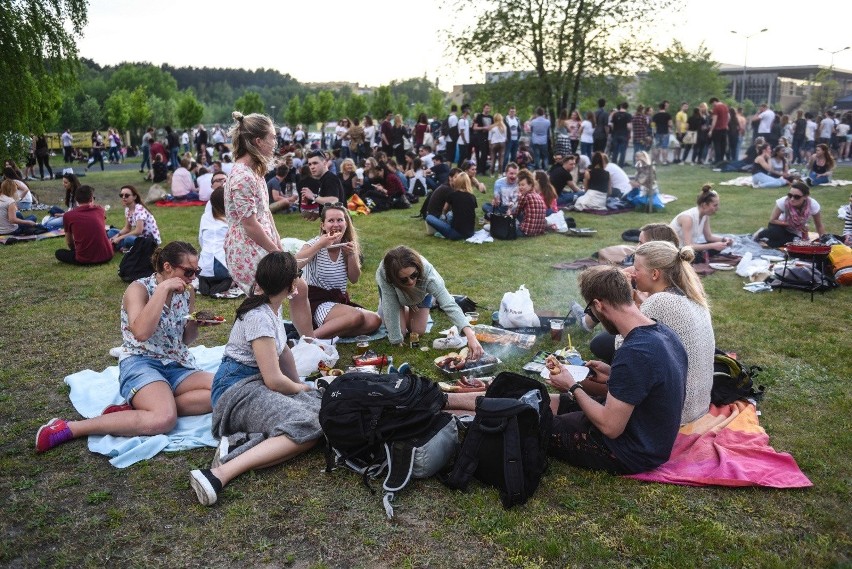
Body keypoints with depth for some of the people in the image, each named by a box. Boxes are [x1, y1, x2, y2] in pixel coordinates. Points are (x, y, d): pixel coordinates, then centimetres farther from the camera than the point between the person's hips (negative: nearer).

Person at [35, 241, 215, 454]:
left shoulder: (187, 292, 10)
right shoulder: (139, 289, -8)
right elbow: (141, 333, -27)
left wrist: (195, 324, -3)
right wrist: (163, 289, -24)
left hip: (177, 366, 7)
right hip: (140, 364, -7)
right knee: (164, 419, -35)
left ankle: (135, 408, -19)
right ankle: (68, 428, -22)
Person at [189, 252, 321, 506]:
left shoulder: (270, 307, 10)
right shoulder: (260, 318, -18)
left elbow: (283, 351, 24)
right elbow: (273, 379, -16)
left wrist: (298, 383, 22)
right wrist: (299, 388, 2)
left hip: (257, 382, 9)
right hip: (237, 389, -9)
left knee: (321, 409, -11)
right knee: (307, 428, -30)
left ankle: (243, 442, -21)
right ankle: (219, 474, -35)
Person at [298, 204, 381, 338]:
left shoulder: (348, 246, 6)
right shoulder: (315, 244, -10)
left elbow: (354, 279, 4)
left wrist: (352, 255, -10)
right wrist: (319, 246, -29)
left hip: (340, 300, 6)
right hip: (317, 302, -6)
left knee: (374, 321, -18)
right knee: (356, 317, -32)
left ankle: (331, 333, -17)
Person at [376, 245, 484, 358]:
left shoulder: (426, 271, -44)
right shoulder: (383, 273, -45)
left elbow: (448, 304, -50)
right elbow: (390, 307, -36)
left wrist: (470, 335, -62)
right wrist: (396, 341, -34)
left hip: (421, 292, 0)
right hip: (393, 292, 0)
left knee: (418, 331, 1)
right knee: (400, 331, -8)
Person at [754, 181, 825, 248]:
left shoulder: (813, 205, -28)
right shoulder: (783, 201, -31)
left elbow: (819, 226, -11)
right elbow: (772, 220, -17)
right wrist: (791, 224, -24)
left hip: (796, 234, 2)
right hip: (782, 226, -1)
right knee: (775, 232, -36)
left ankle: (765, 240, -3)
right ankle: (760, 234, 0)